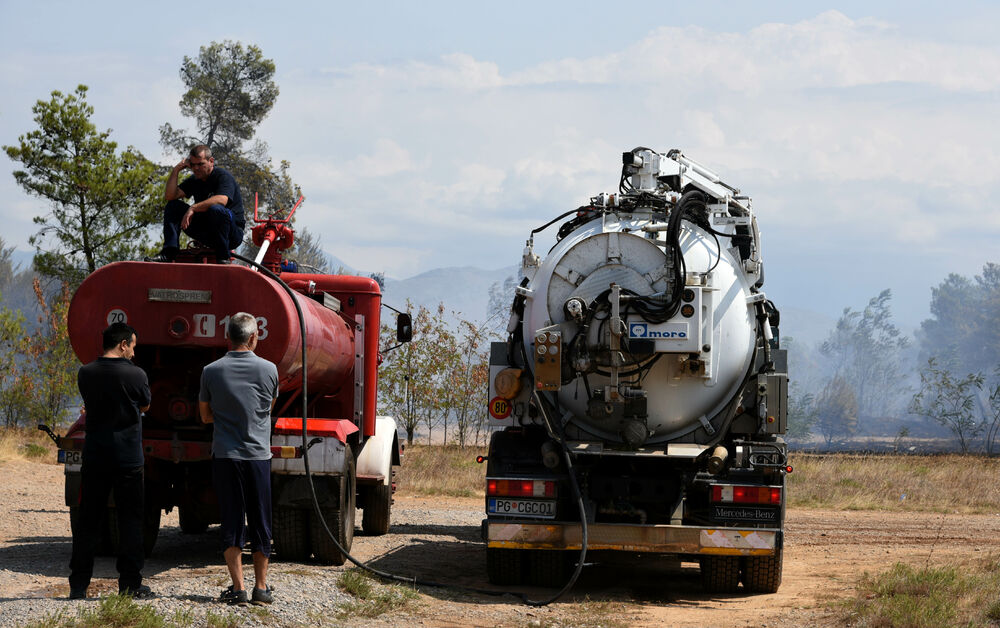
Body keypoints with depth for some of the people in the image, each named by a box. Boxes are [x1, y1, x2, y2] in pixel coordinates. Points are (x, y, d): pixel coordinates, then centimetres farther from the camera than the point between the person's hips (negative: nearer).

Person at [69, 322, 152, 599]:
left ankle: (78, 584, 9)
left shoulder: (85, 374, 0)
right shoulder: (135, 374, -10)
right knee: (130, 520, 5)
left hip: (94, 458, 3)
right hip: (128, 457, -3)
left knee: (88, 520, 9)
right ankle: (130, 584, 5)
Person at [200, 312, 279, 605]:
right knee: (260, 522, 8)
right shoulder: (268, 369, -3)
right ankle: (261, 587, 12)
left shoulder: (211, 371, -3)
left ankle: (238, 587, -1)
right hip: (259, 455, 0)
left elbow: (206, 415, 9)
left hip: (225, 456, 0)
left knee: (232, 522, 3)